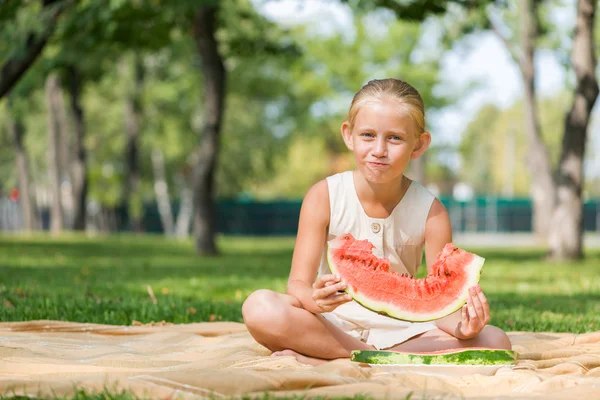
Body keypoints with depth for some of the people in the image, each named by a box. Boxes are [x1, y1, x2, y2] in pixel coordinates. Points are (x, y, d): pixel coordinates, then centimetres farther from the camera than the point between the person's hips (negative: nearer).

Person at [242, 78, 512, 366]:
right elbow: (298, 283, -12)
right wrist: (314, 298, -37)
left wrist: (462, 324, -34)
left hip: (398, 330, 2)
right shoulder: (324, 197, -8)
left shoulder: (430, 212, -7)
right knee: (260, 307, -31)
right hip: (331, 326, -2)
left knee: (495, 341, -23)